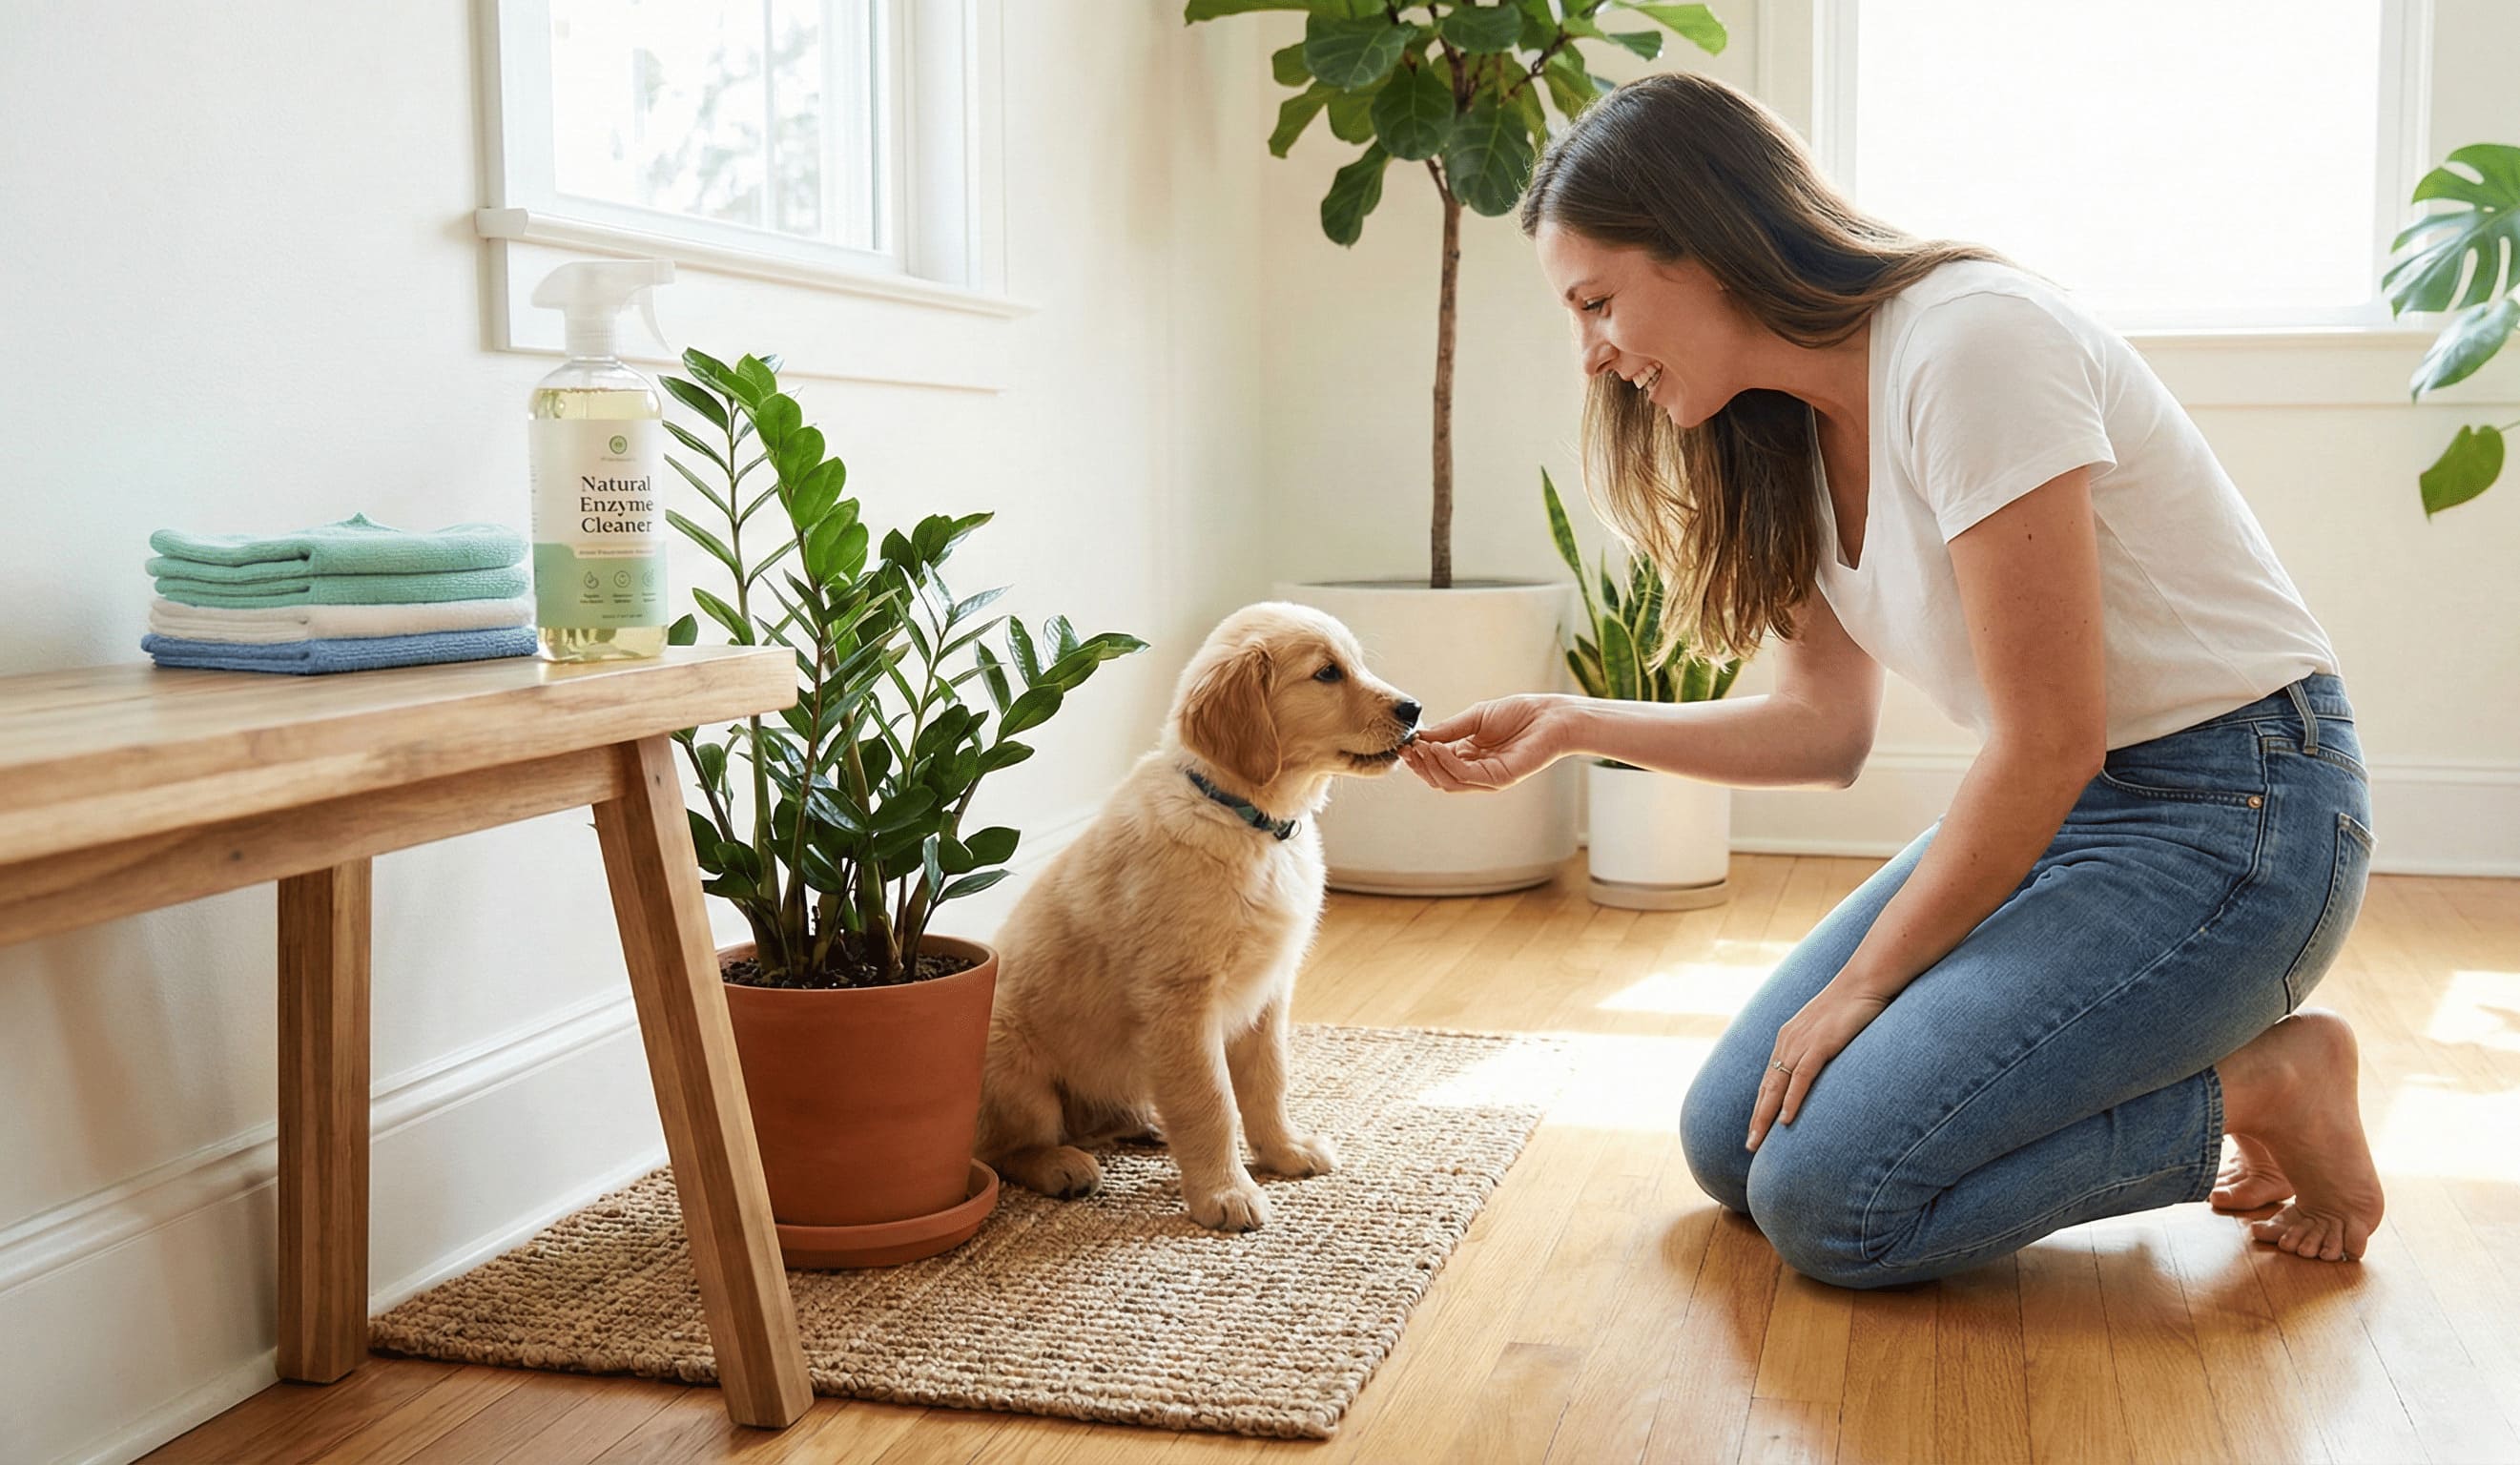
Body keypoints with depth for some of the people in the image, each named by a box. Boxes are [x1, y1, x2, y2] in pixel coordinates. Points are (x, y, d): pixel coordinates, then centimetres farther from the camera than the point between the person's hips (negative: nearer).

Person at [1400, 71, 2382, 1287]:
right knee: (1732, 1140, 4)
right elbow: (1824, 726, 10)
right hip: (2057, 808, 9)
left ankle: (2256, 1094, 0)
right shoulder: (1791, 435, 5)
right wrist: (1572, 727, 2)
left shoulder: (1969, 343, -22)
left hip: (2226, 816, -9)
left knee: (1828, 1196, -18)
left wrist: (1863, 984, -12)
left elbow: (2050, 742, -22)